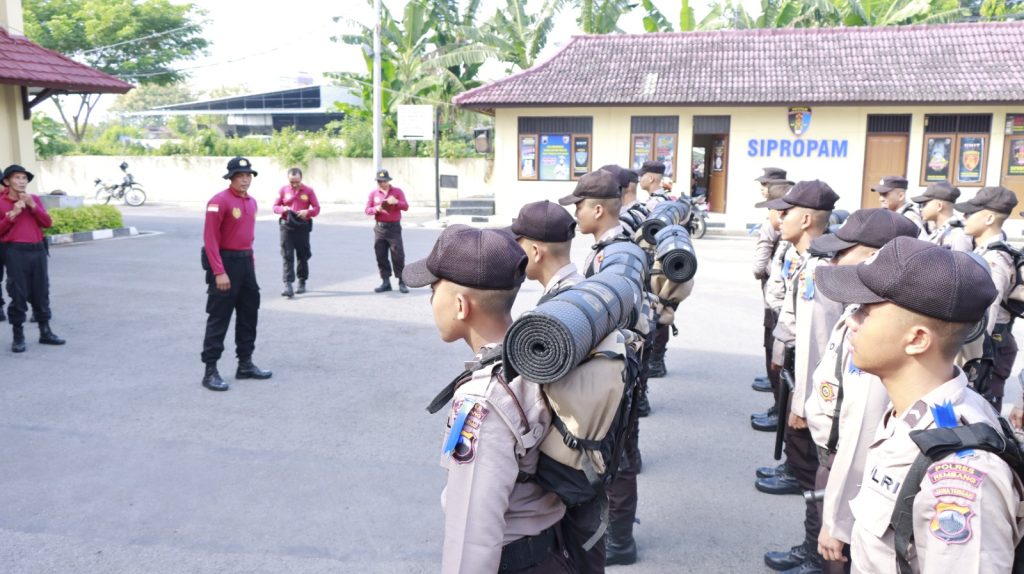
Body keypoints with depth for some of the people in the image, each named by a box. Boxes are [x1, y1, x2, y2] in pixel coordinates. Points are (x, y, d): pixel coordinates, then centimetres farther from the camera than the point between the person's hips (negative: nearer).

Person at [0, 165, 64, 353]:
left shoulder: (34, 198, 12)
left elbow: (48, 223, 4)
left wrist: (32, 205, -6)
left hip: (38, 250, 4)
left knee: (41, 292, 9)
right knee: (18, 294, -3)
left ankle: (45, 332, 17)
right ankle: (18, 337, 4)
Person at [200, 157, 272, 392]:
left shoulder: (251, 202, 11)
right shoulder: (219, 201, -14)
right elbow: (210, 238, -18)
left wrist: (251, 262, 16)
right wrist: (219, 272, -23)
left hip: (246, 263, 8)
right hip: (225, 262, -8)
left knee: (249, 314, 14)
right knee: (219, 318, -4)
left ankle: (245, 364, 25)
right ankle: (210, 371, 3)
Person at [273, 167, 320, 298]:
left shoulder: (309, 191, 0)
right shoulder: (283, 190, 2)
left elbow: (317, 208, 1)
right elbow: (275, 207, 6)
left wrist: (307, 212, -20)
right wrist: (282, 209, -16)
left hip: (303, 227, 0)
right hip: (287, 227, 0)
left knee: (302, 256, 10)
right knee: (287, 256, -8)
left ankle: (302, 282, 26)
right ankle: (288, 286, -13)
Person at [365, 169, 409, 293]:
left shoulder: (397, 191, 5)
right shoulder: (373, 193, 10)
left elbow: (406, 207, -1)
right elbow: (367, 210, 7)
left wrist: (396, 202, -20)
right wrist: (376, 209, -14)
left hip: (394, 227, -3)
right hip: (379, 228, 3)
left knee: (398, 255, -6)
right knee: (381, 255, 3)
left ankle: (402, 282, -1)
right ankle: (385, 282, 10)